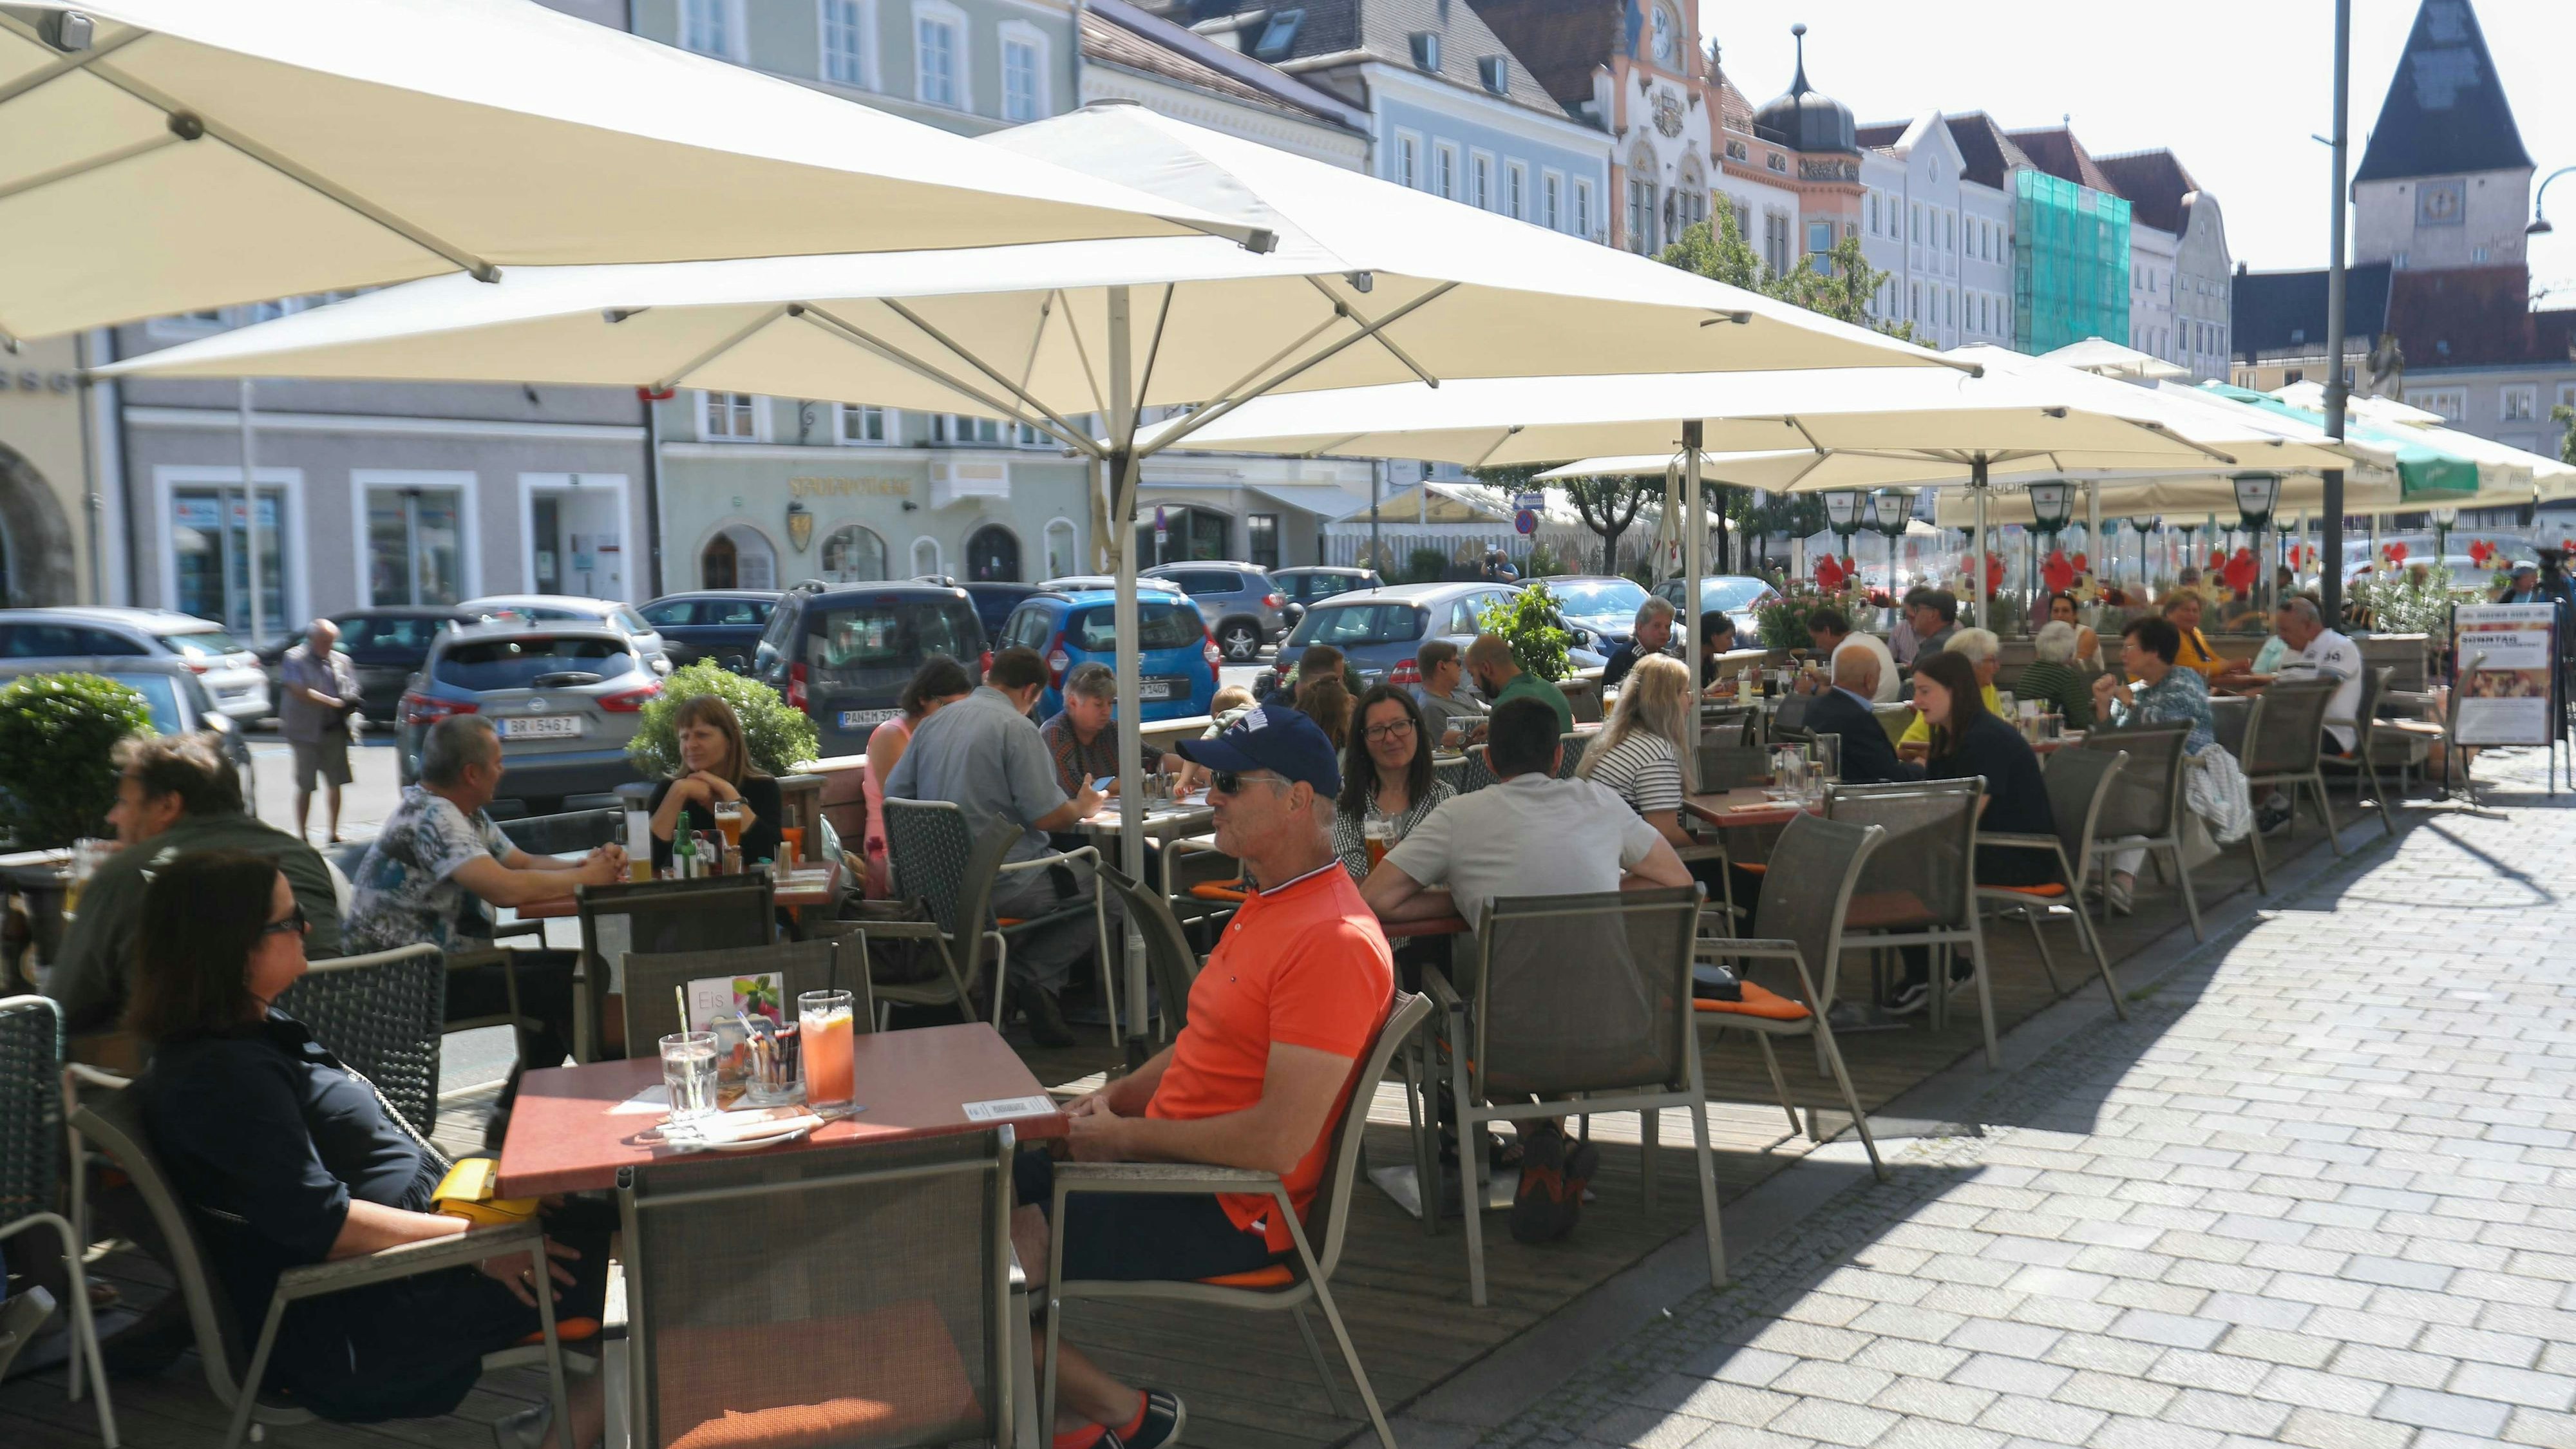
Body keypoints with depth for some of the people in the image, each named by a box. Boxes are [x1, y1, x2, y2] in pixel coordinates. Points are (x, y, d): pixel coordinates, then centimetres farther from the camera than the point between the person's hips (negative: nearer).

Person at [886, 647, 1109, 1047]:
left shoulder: (932, 724, 9)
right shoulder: (1016, 728, -12)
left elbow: (893, 796, 11)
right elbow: (1046, 816, -16)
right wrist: (1082, 807, 6)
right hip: (1003, 885, -8)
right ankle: (1034, 976, -2)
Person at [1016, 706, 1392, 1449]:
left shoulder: (1332, 940, -24)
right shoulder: (1270, 904, 10)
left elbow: (1278, 1142, -27)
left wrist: (1129, 1137, -17)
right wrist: (1116, 1097, 5)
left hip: (1227, 1212, -10)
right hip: (1174, 1161, 11)